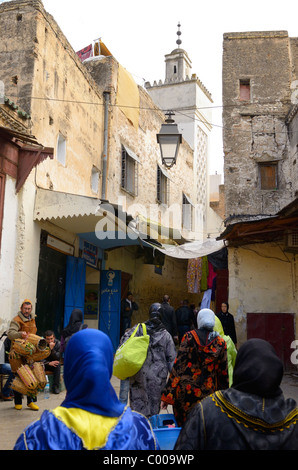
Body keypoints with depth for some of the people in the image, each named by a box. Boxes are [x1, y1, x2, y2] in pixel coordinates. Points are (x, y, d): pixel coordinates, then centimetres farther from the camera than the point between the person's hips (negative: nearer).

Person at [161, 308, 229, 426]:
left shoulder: (189, 337, -5)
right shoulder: (220, 343, 2)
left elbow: (178, 366, -9)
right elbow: (223, 372, 8)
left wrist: (167, 396, -7)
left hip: (185, 391, -1)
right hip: (208, 392, 2)